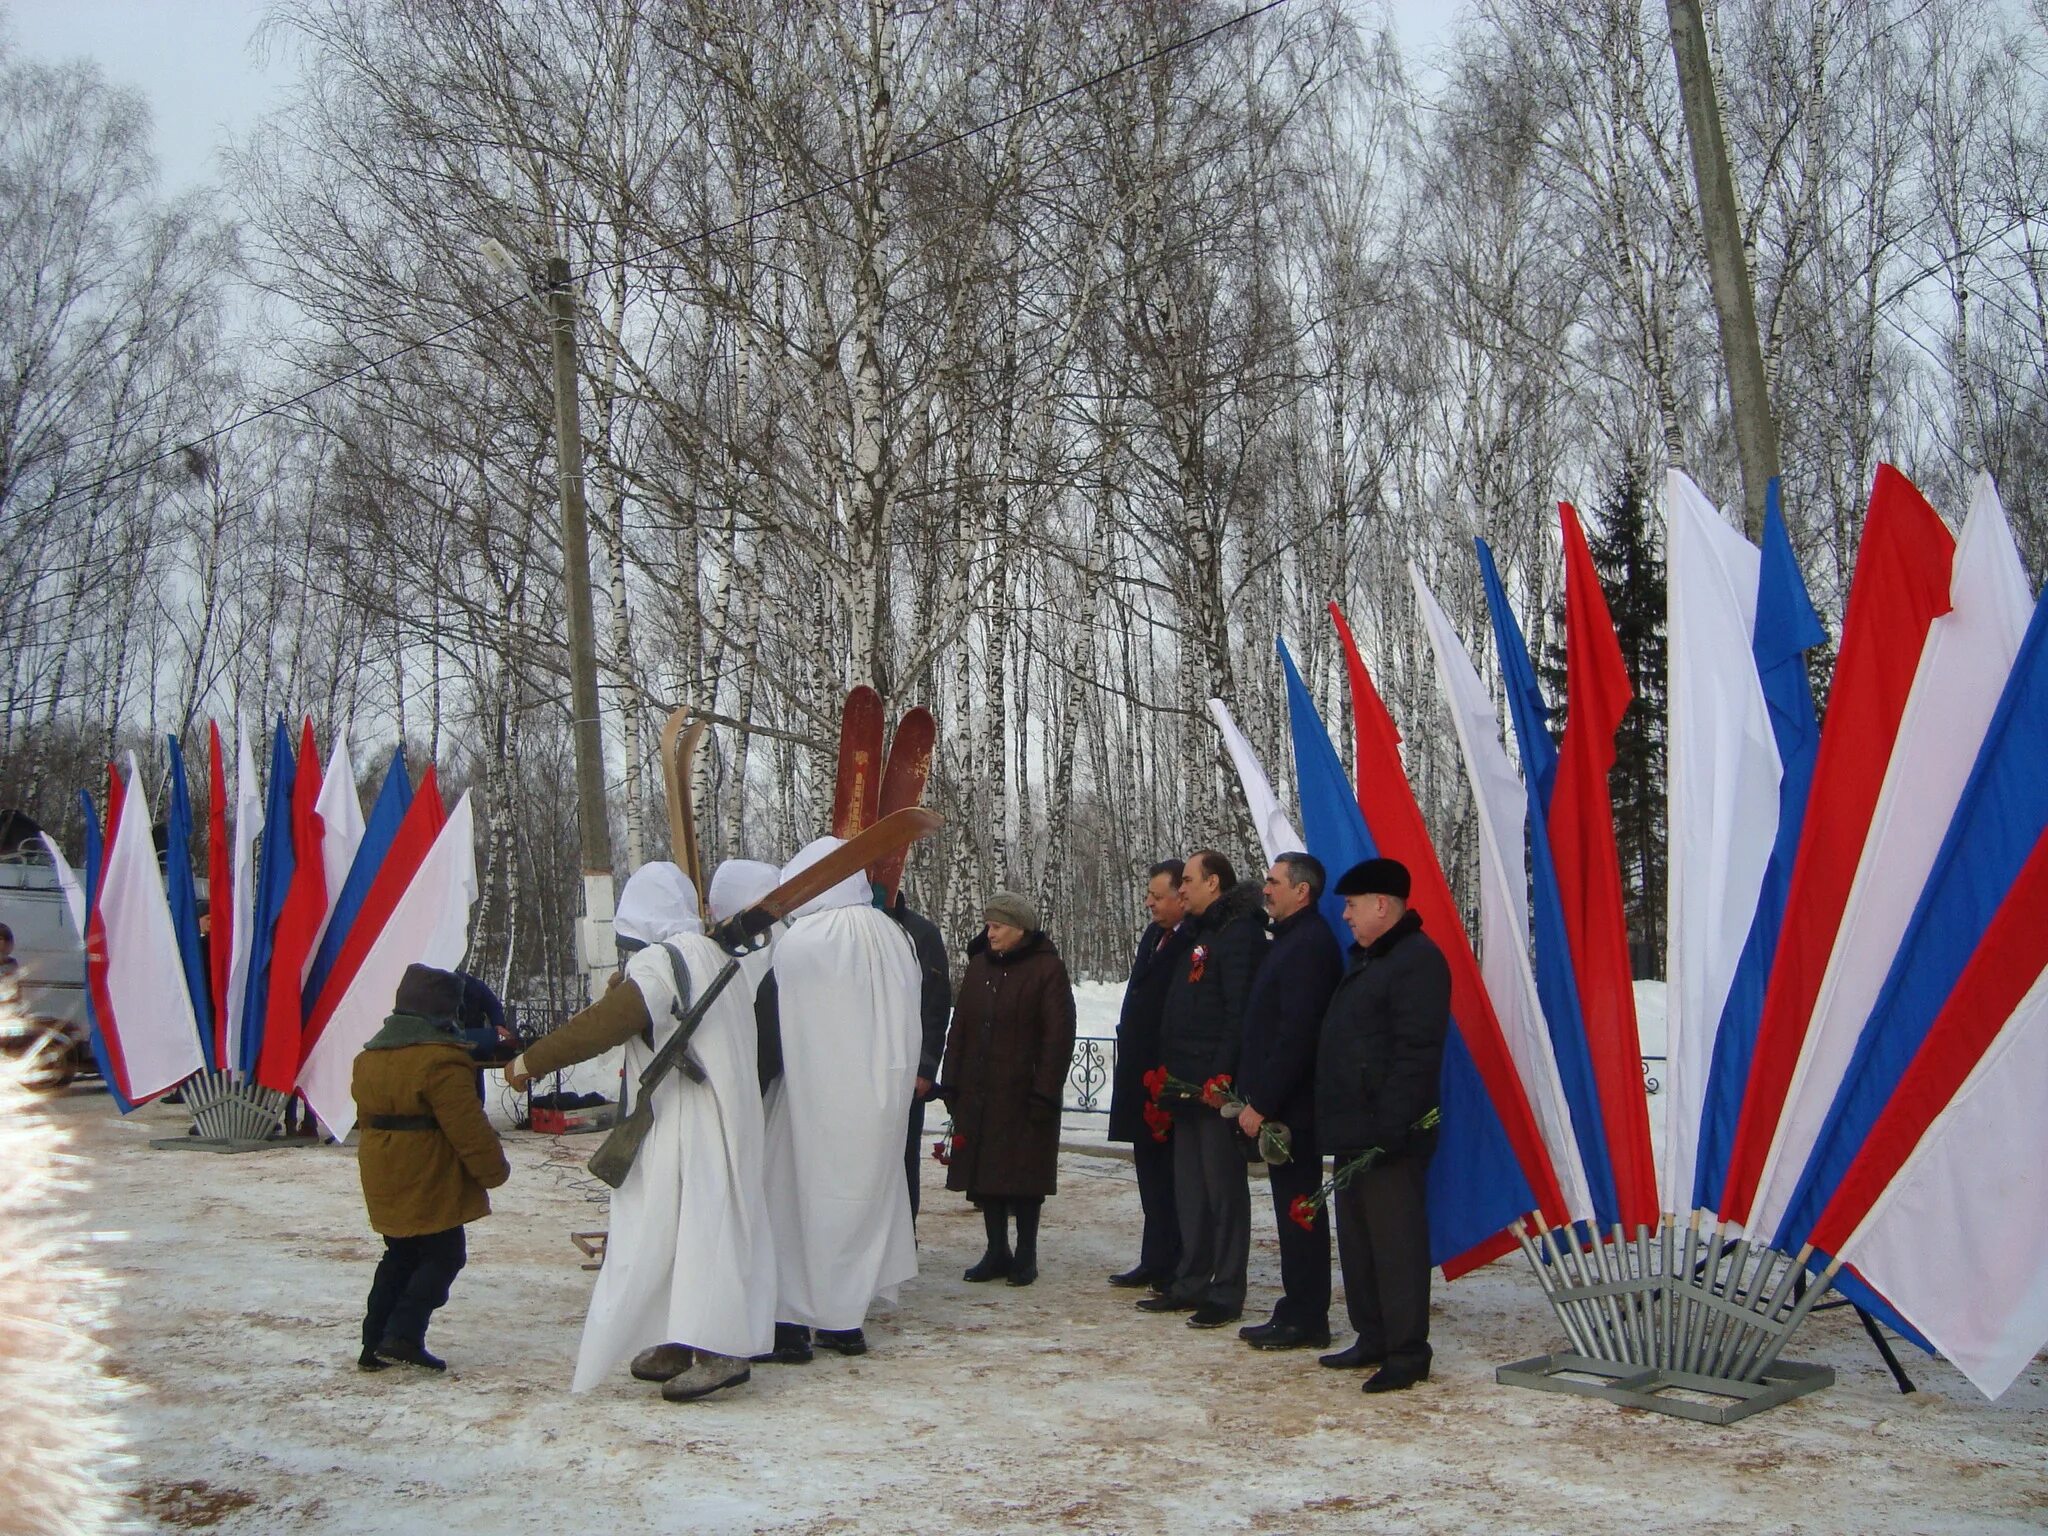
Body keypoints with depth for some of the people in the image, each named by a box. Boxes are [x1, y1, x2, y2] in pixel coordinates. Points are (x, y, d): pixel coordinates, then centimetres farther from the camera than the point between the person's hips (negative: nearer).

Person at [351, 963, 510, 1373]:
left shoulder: (368, 1057, 9)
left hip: (384, 1182, 8)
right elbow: (468, 1128, -19)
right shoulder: (440, 1061, -20)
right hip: (430, 1185, -8)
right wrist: (494, 1169, -9)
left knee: (400, 1258, 18)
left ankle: (375, 1343, 19)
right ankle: (403, 1336, -6)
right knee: (443, 1258, 2)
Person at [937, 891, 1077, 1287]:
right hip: (979, 1093, 6)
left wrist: (1045, 1091, -15)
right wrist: (951, 1082, 8)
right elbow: (960, 1026, 13)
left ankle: (1025, 1255, 14)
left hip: (1023, 1094, -6)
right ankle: (997, 1252, 18)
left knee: (1025, 1175, 2)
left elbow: (1058, 1035, -11)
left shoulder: (1047, 968, -7)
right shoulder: (979, 965, 11)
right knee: (984, 1172, 8)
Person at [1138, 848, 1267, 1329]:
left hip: (1218, 1088, -10)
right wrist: (1174, 1075, 16)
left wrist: (1220, 1077, -23)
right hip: (1190, 1087, 10)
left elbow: (1239, 1013, -20)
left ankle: (1227, 1294, 5)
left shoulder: (1238, 932, -12)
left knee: (1223, 1189, -2)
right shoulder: (1201, 932, 18)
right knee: (1189, 1189, 14)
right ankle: (1192, 1284, 23)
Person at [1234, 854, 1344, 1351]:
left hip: (1292, 1106, -10)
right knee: (1294, 1208, 13)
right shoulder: (1292, 939, 17)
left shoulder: (1309, 945, -16)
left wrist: (1260, 1103, -20)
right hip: (1281, 1105, 10)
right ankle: (1299, 1313, 21)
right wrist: (1253, 1096, 18)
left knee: (1298, 1210, -3)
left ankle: (1304, 1319, 4)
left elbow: (1295, 1035, -22)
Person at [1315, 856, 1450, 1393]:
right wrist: (1336, 1123, 21)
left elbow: (1416, 1053, -22)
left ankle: (1408, 1352, 4)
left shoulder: (1417, 960, -14)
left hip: (1387, 1134, -11)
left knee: (1395, 1242, -4)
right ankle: (1373, 1338, 26)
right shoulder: (1367, 959, 18)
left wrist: (1391, 1125, -25)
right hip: (1353, 1130, 11)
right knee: (1356, 1238, 16)